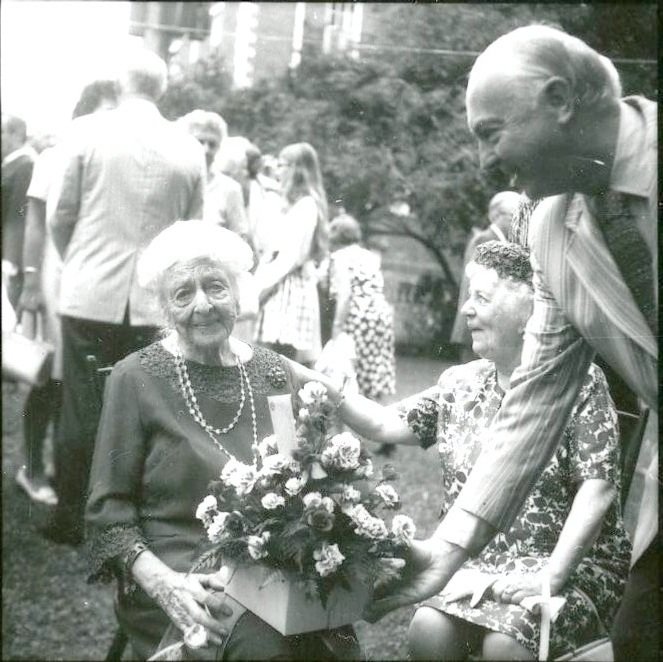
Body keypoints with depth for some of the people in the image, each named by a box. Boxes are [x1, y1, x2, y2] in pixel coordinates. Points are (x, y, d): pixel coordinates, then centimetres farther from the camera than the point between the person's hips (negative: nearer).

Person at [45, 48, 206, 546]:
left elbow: (62, 215, 1)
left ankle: (72, 516, 15)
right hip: (150, 300, 2)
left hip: (90, 293, -1)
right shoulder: (189, 149, 1)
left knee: (82, 407, 7)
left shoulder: (87, 131, -5)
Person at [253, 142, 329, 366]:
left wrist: (260, 286, -9)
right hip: (280, 288, 8)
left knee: (282, 354, -14)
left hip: (291, 287, -8)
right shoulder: (295, 205, 22)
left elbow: (292, 256, -13)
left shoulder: (306, 205, -6)